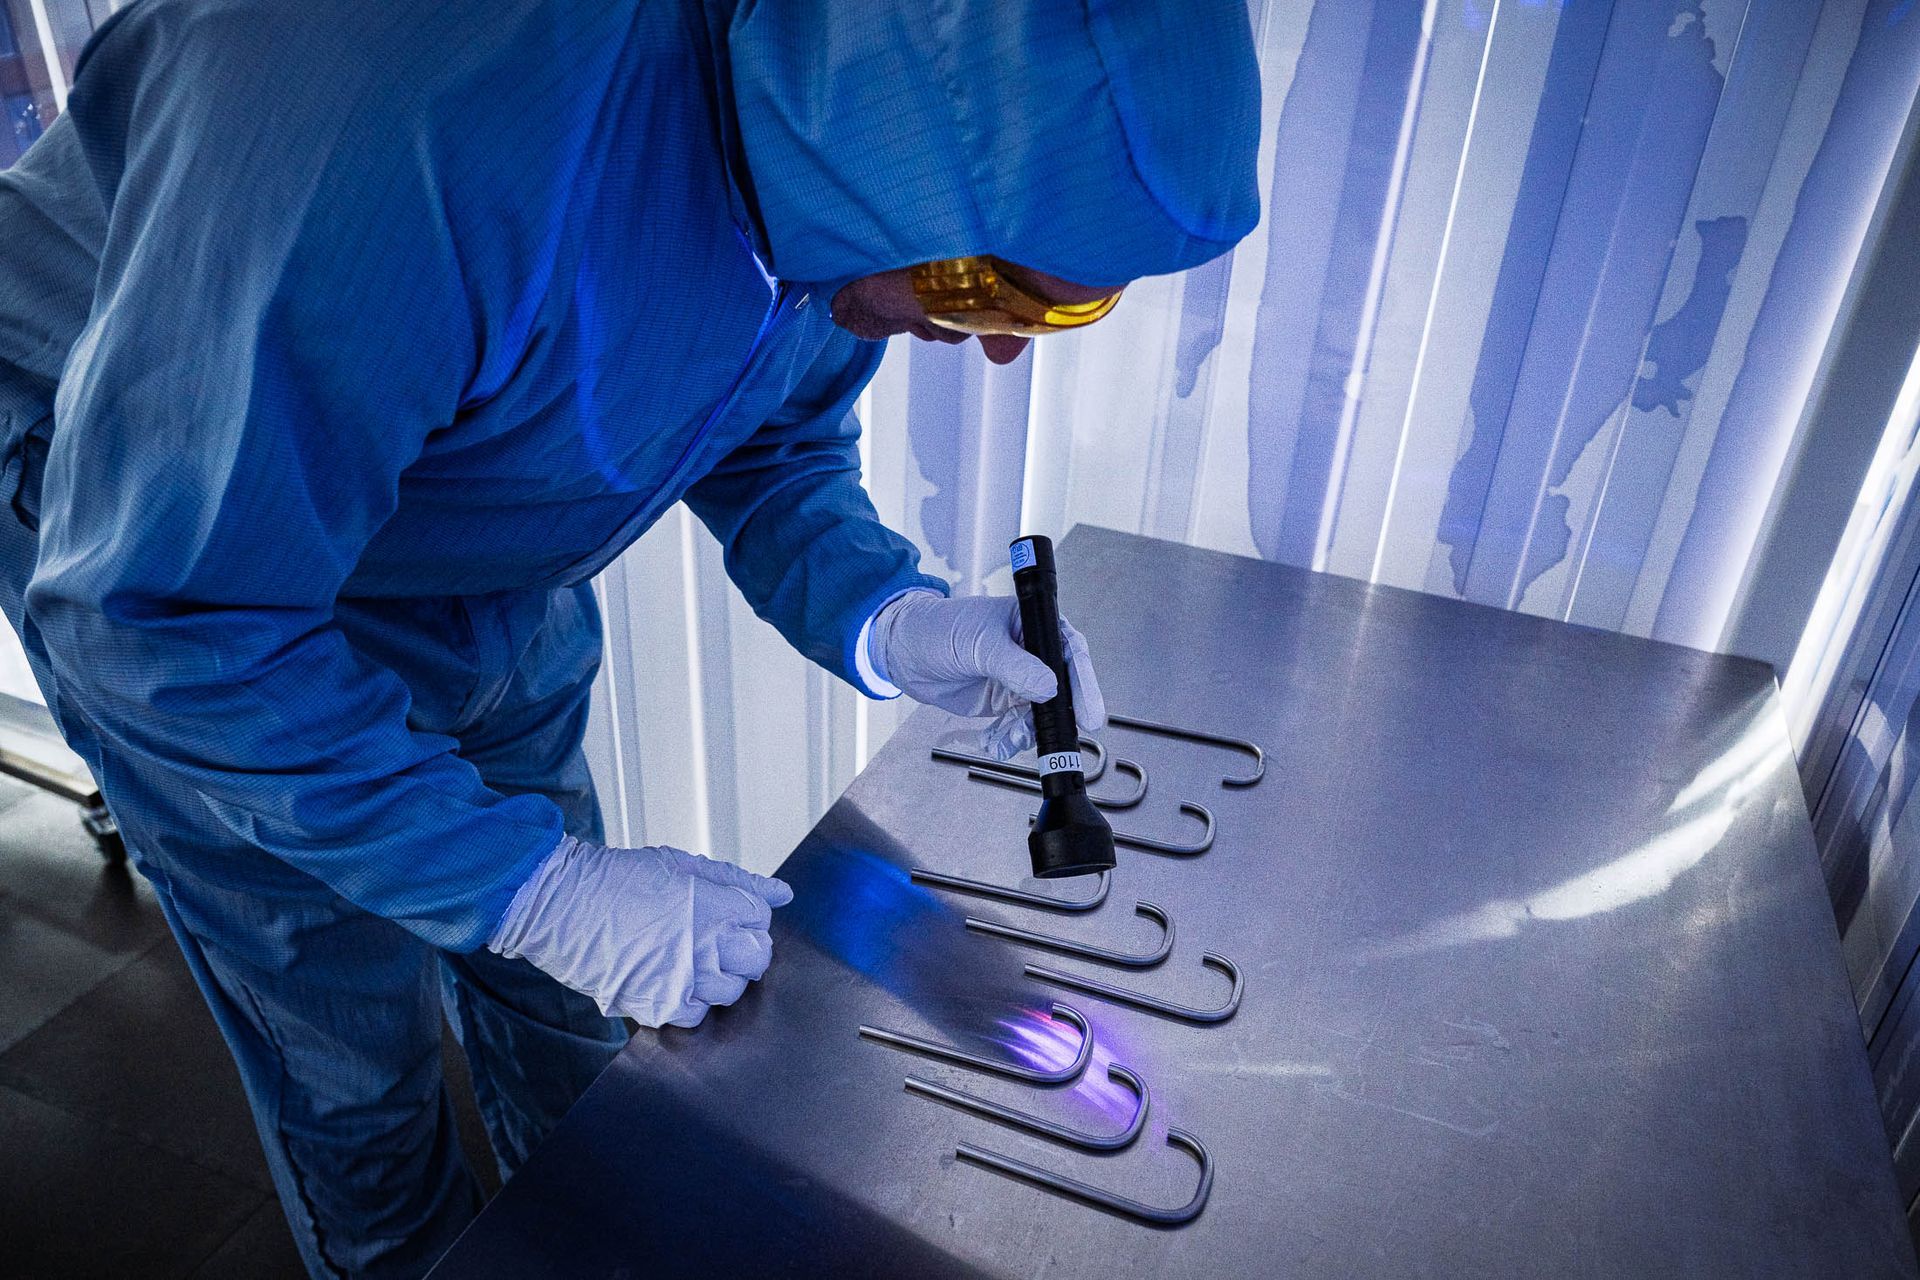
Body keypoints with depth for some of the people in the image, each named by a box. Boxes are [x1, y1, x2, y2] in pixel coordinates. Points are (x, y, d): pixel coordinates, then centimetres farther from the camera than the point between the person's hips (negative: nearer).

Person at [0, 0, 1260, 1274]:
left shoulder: (854, 190, -17)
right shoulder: (420, 115, -41)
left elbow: (775, 452, -1)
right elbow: (163, 609, -33)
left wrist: (883, 618, -20)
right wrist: (540, 888, -32)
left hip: (481, 572, 5)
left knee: (566, 1020, 15)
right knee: (358, 1063, 7)